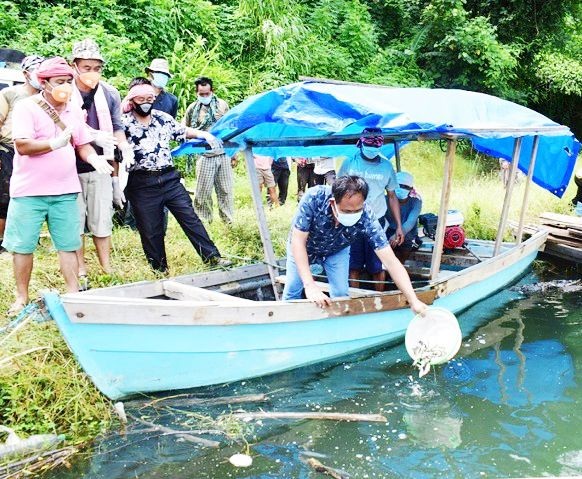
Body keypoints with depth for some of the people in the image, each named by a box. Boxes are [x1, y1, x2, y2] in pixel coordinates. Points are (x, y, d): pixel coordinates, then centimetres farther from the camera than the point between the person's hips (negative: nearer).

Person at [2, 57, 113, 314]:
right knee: (23, 245, 6)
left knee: (68, 244, 6)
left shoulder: (74, 110, 8)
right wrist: (55, 143, -29)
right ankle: (21, 297, 20)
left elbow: (83, 145, 13)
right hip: (29, 191, -4)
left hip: (65, 190, 4)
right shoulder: (26, 107, -9)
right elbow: (23, 146, -18)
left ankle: (73, 292, 16)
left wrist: (95, 159, -8)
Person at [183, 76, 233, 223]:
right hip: (205, 156, -1)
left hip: (224, 154, 1)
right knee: (203, 190, -1)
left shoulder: (222, 105, 6)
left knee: (226, 189, 5)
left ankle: (228, 220, 14)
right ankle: (203, 220, 10)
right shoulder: (192, 109, 3)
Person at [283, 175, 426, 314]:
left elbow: (391, 261, -34)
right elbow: (298, 241, -35)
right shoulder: (314, 198, -40)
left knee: (341, 293, -6)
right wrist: (310, 285, -43)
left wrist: (414, 301, -40)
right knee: (293, 290, -3)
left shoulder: (366, 217, -36)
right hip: (303, 247, -1)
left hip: (336, 251, 1)